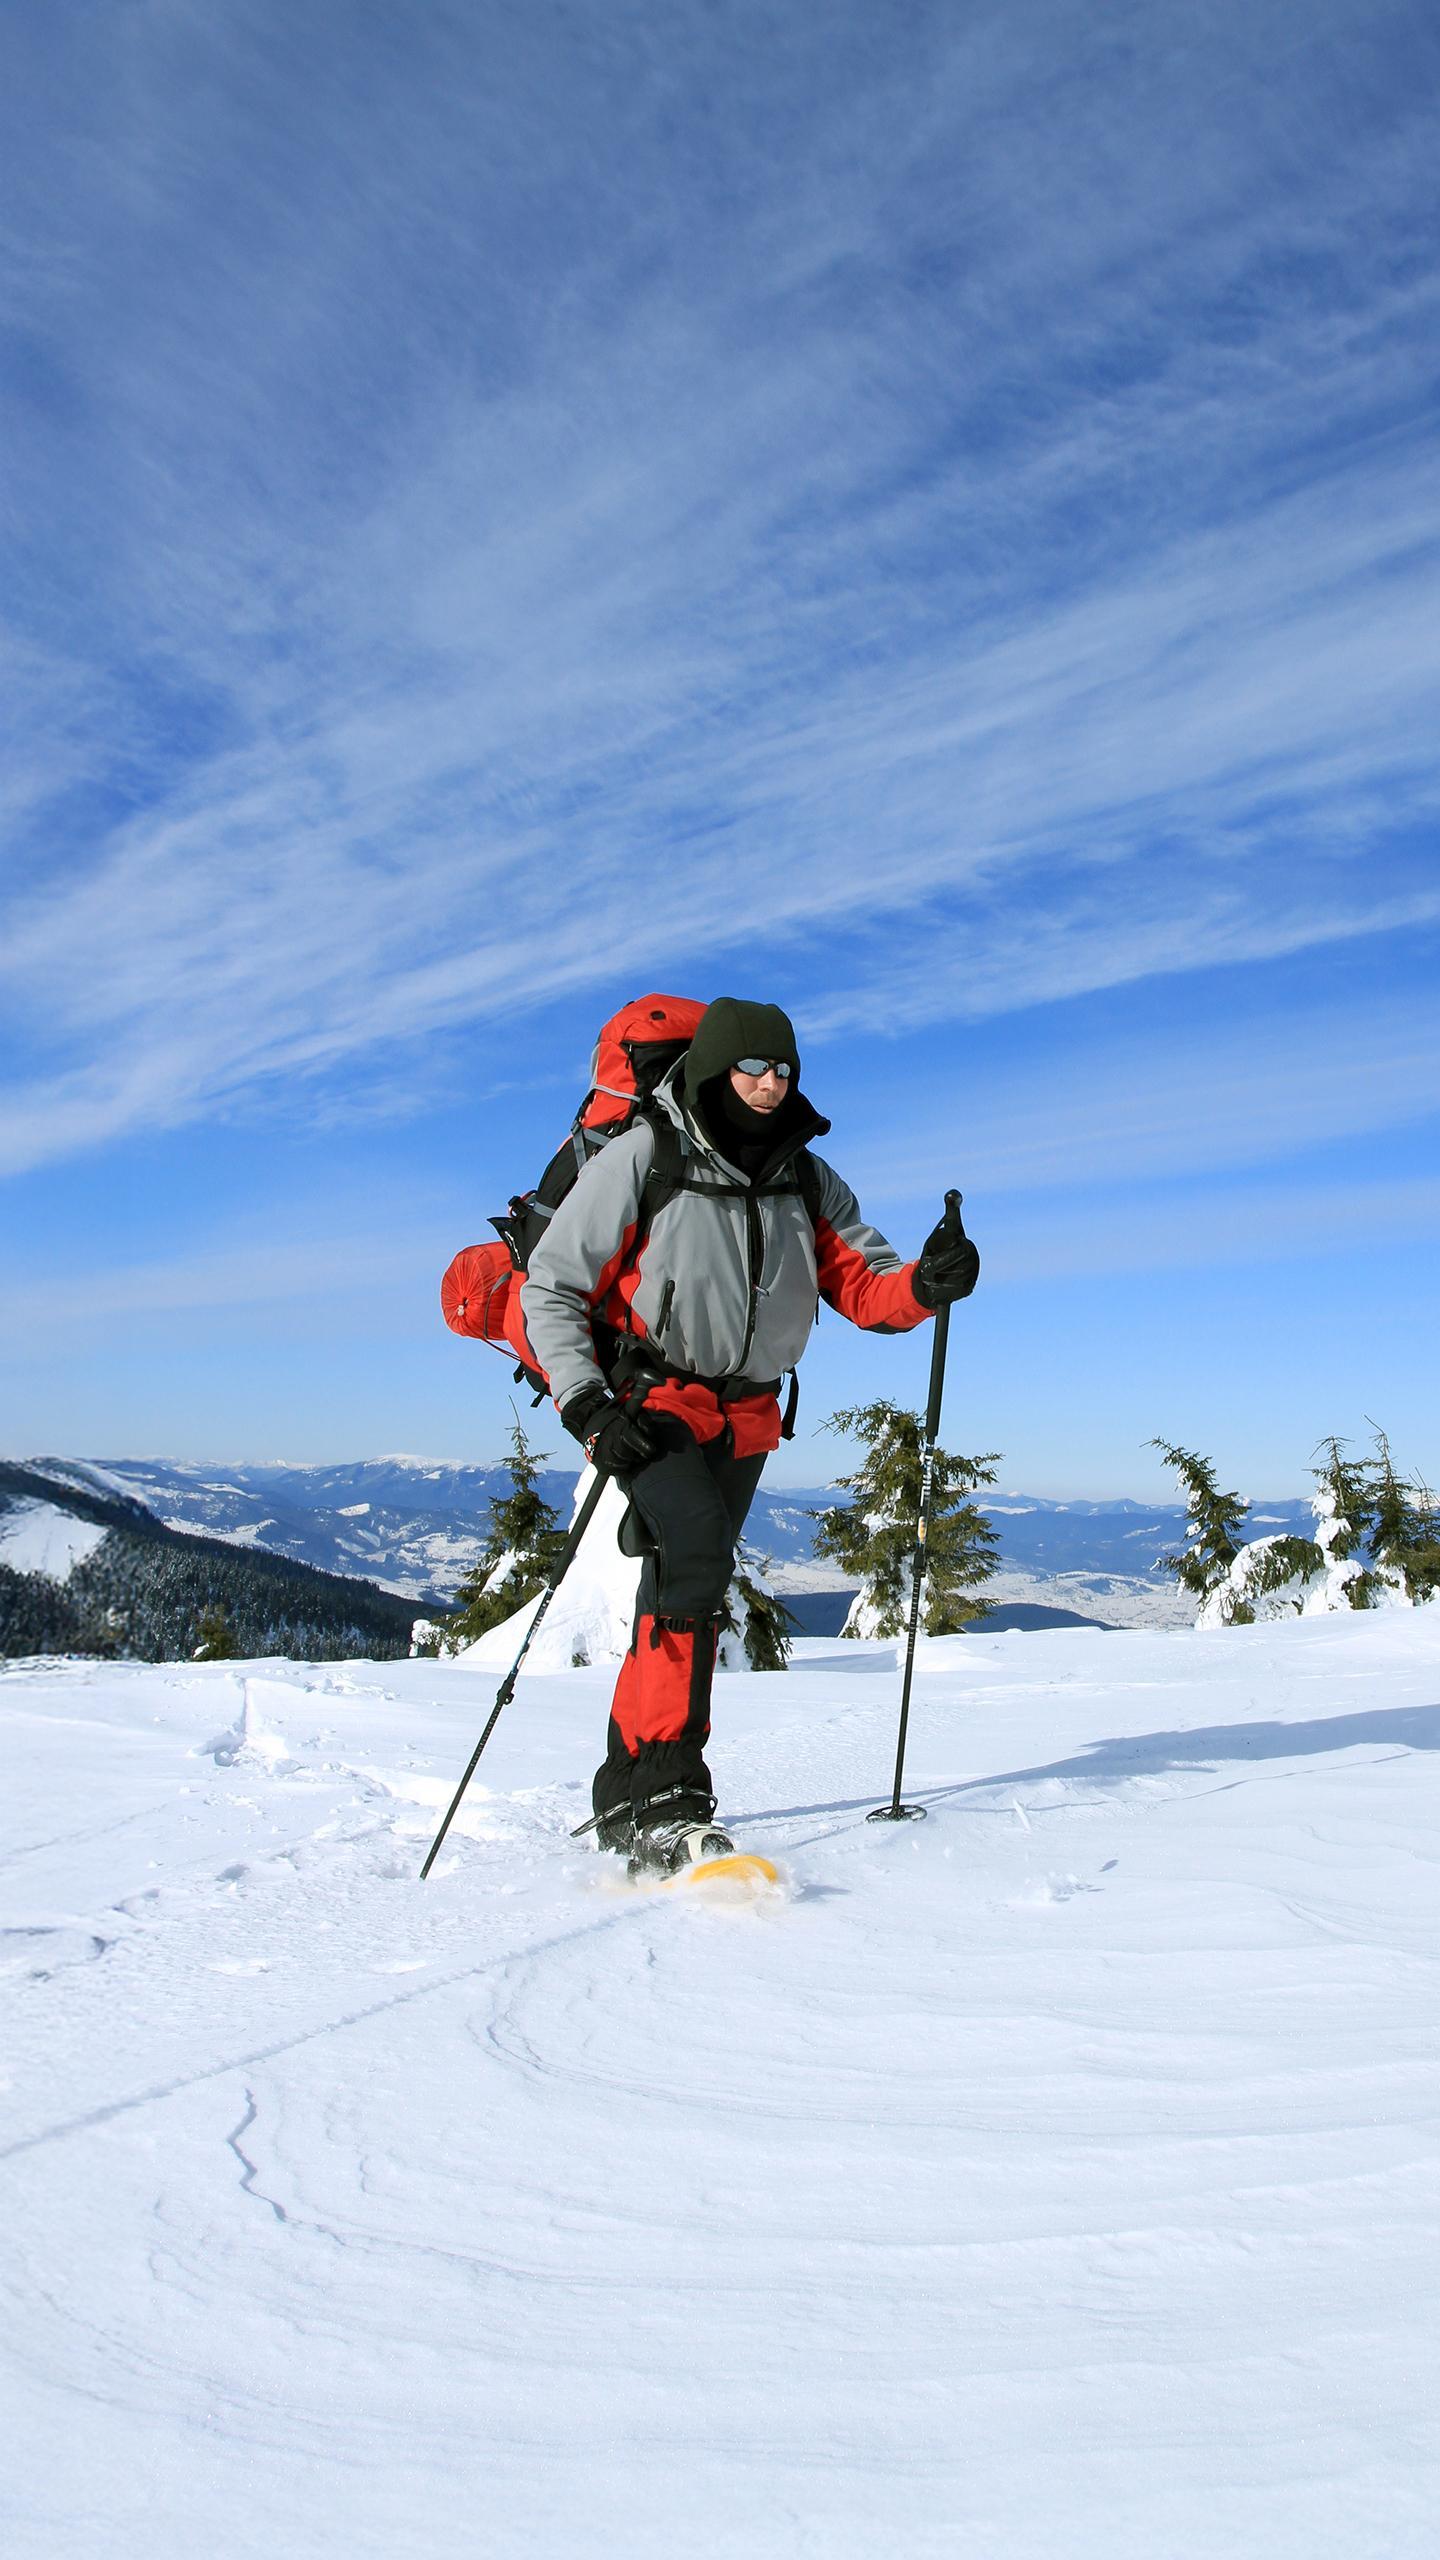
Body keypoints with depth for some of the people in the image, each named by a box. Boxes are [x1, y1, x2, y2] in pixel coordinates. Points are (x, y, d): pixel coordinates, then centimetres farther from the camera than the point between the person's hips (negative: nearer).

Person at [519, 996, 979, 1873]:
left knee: (682, 1593, 10)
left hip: (745, 1414, 5)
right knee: (697, 1560, -26)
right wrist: (587, 1408, -19)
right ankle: (665, 1797, -22)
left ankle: (625, 1798, 24)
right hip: (650, 1401, -5)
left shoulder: (808, 1182, 4)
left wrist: (926, 1284, -23)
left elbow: (865, 1287, -1)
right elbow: (553, 1290, -9)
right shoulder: (641, 1161, -11)